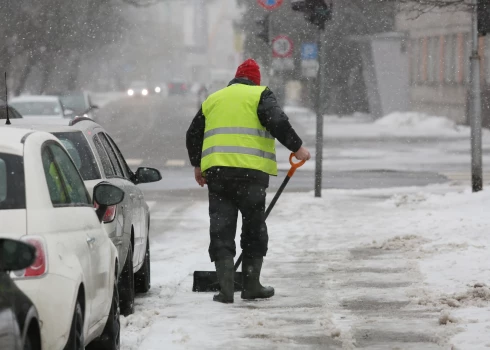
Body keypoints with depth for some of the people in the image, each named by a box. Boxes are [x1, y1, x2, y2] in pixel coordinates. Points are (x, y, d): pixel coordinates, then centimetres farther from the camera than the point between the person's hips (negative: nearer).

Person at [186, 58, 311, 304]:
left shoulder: (213, 100, 22)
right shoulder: (260, 95, 6)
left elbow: (193, 136, 26)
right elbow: (278, 123, -10)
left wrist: (198, 166, 39)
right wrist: (297, 148, 0)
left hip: (217, 171, 3)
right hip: (251, 172, -3)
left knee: (221, 228, 3)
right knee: (254, 227, 9)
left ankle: (226, 288, -7)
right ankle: (251, 285, 12)